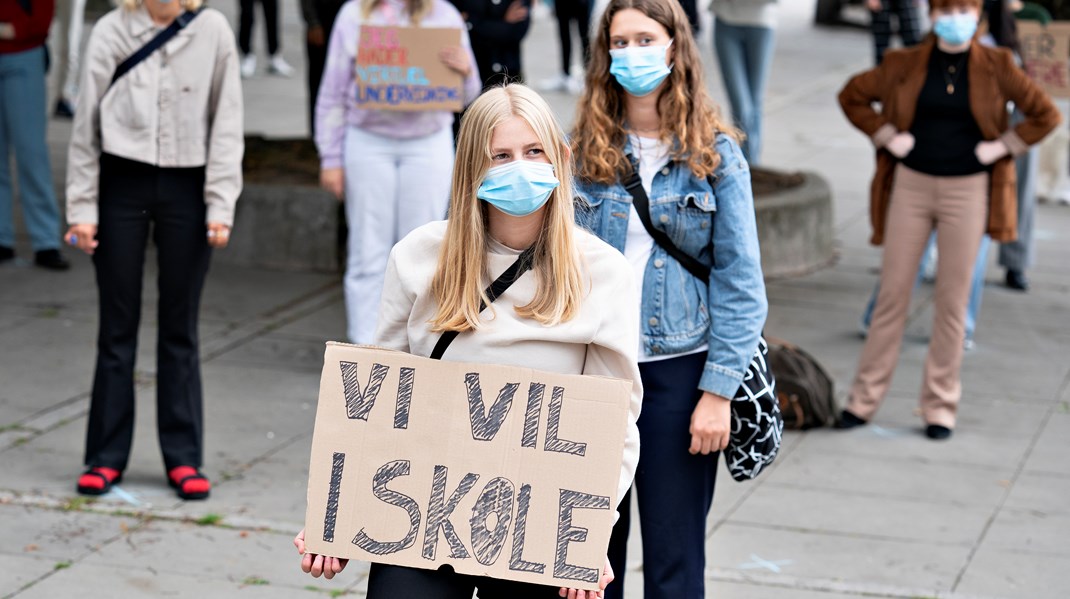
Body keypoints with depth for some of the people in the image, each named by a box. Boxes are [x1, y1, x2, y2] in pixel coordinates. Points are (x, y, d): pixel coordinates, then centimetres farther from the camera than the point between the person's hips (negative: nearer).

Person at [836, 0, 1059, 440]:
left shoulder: (996, 67, -2)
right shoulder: (905, 65, -1)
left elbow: (1045, 114, 3)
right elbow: (853, 96, 10)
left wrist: (1002, 146, -5)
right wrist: (887, 136, -1)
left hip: (966, 192, 0)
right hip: (911, 186, 1)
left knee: (953, 300, 4)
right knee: (893, 293, 4)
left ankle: (940, 406, 13)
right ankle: (864, 398, 12)